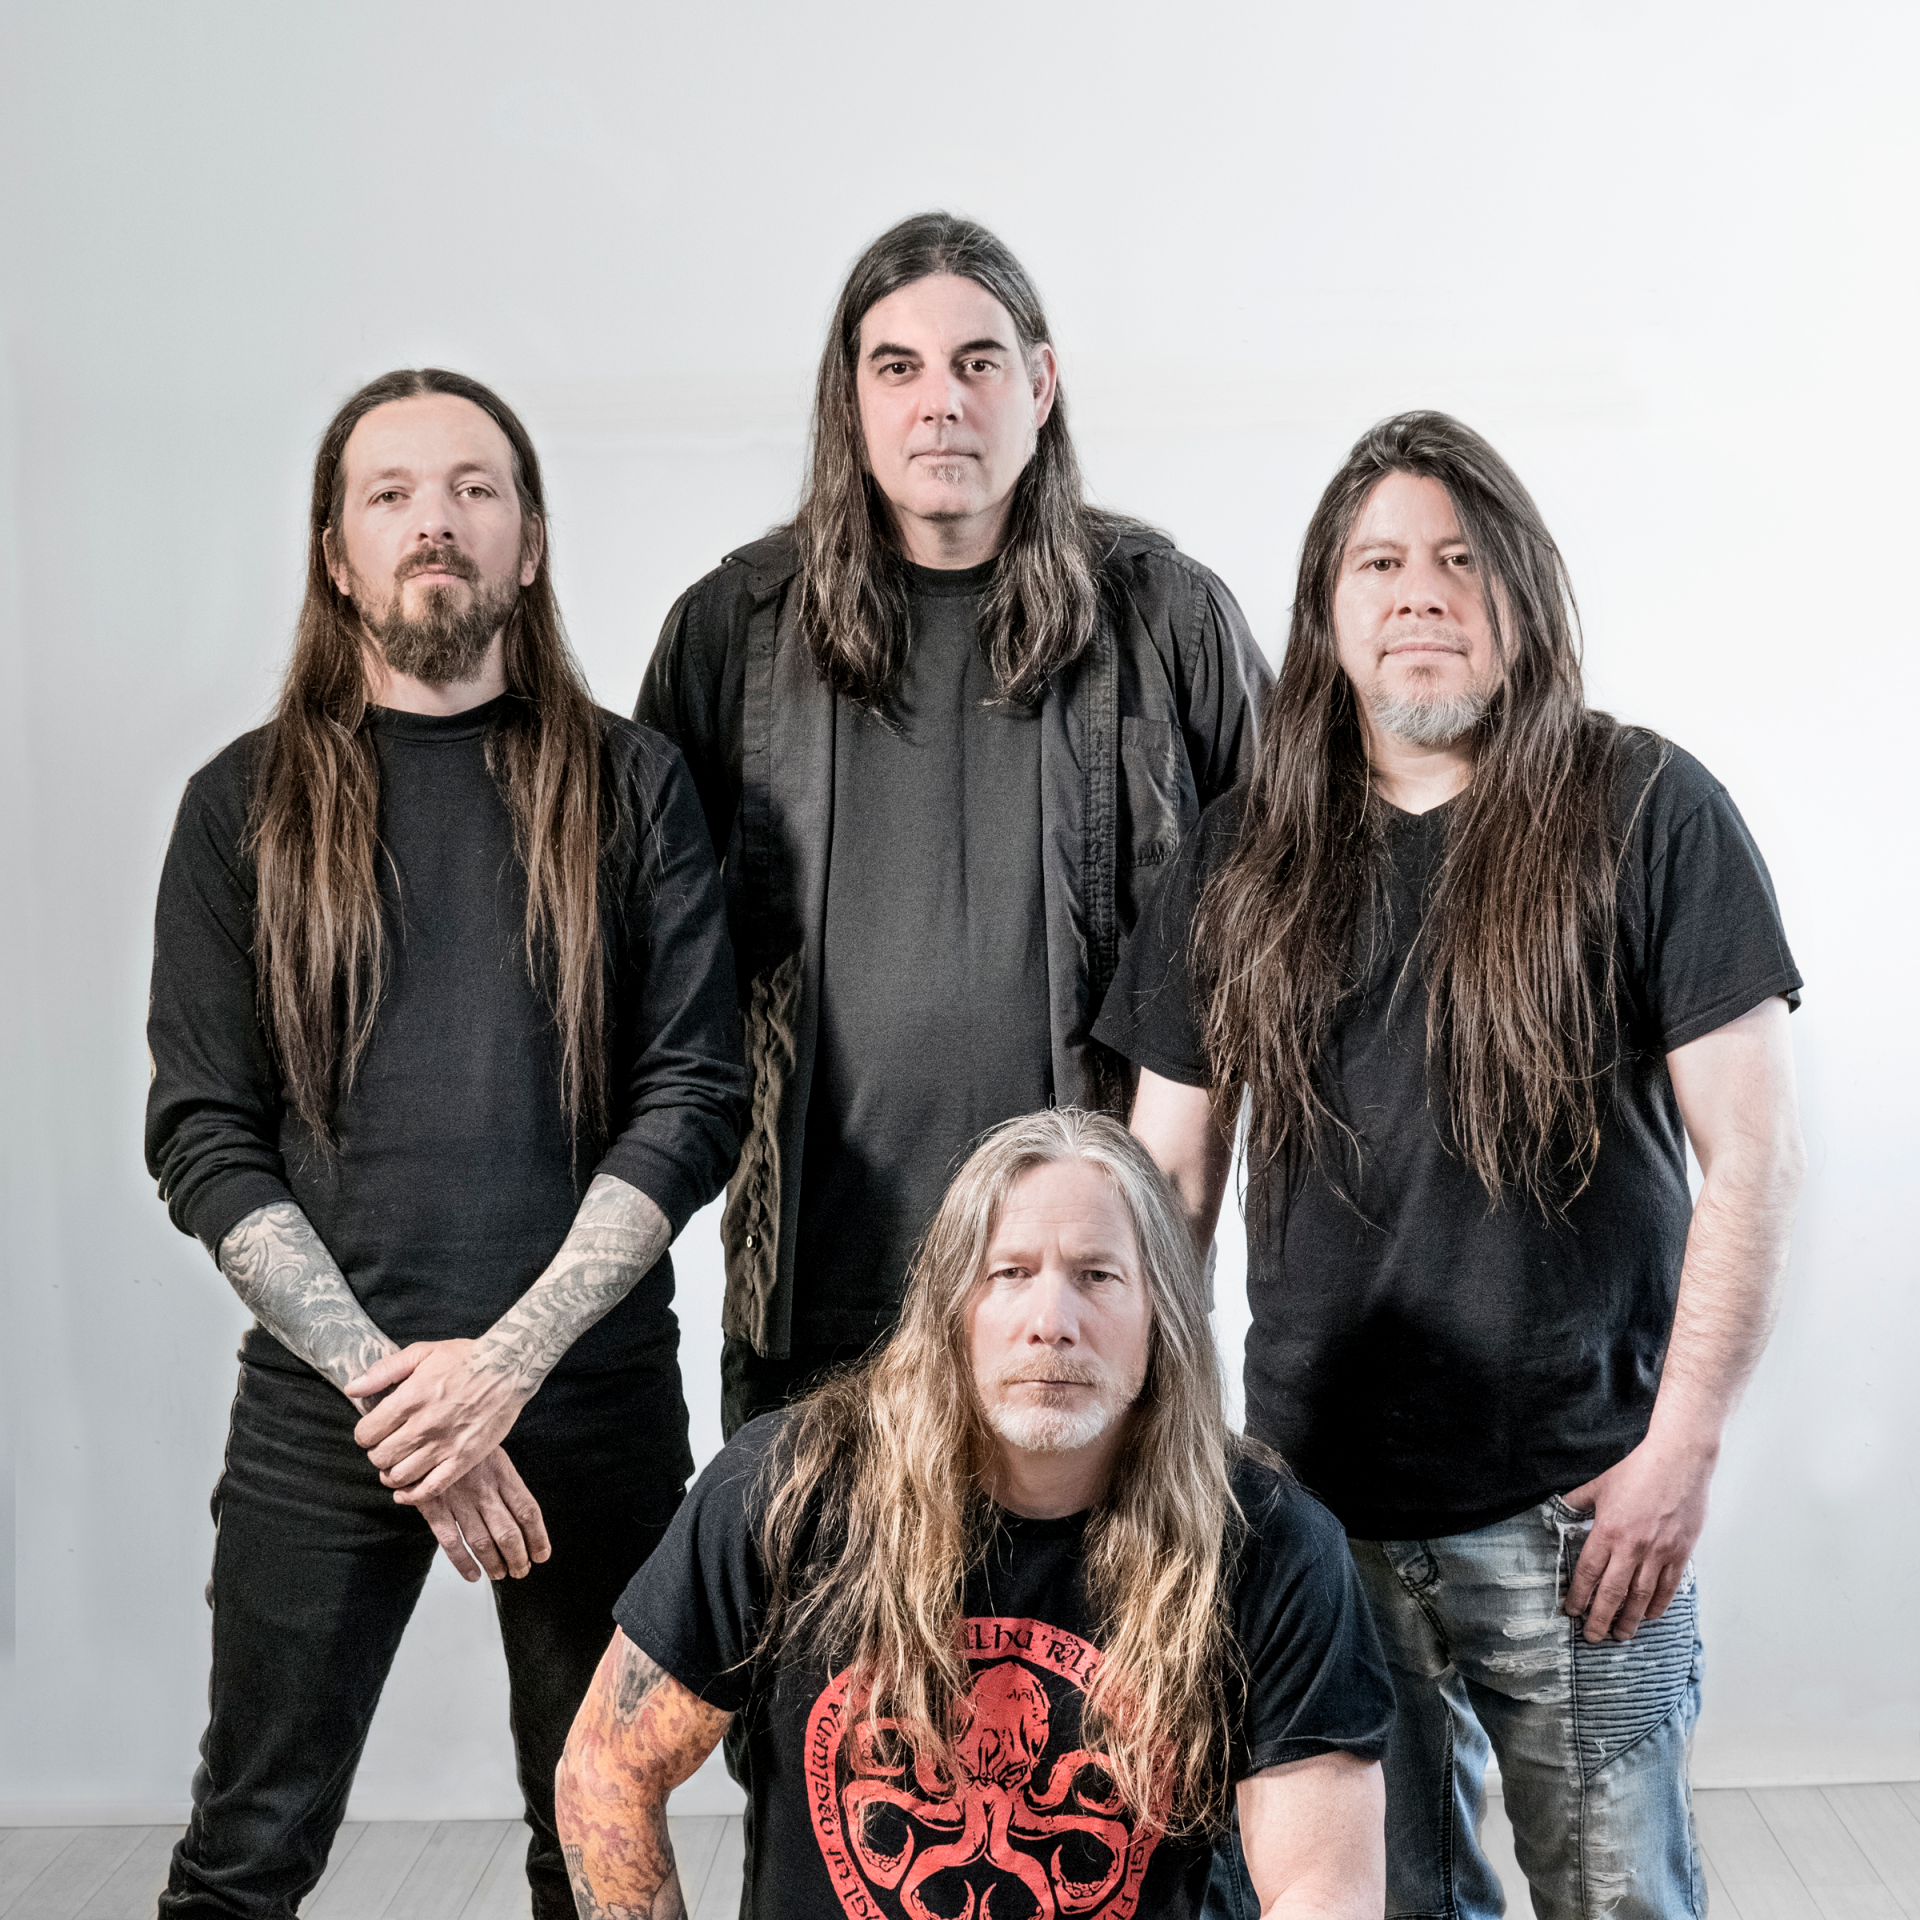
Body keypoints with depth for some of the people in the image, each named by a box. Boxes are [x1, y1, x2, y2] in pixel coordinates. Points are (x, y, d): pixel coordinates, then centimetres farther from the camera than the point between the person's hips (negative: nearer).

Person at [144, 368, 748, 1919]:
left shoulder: (629, 786, 5)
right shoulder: (247, 805, 6)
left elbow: (696, 1096, -2)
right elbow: (202, 1137, 0)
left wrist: (504, 1361, -12)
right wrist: (389, 1379, -11)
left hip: (595, 1393, 0)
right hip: (322, 1406, 0)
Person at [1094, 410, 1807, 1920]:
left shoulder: (1649, 816, -4)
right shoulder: (1244, 860, 7)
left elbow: (1754, 1154, -6)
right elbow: (1172, 1172, 10)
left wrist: (1683, 1447, -10)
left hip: (1575, 1512, -3)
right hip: (1315, 1507, 3)